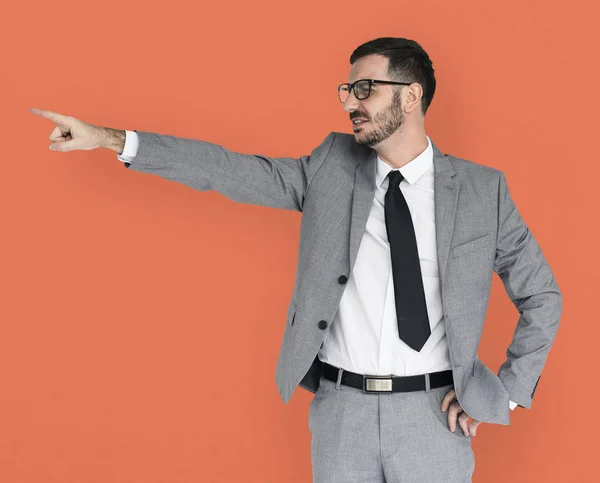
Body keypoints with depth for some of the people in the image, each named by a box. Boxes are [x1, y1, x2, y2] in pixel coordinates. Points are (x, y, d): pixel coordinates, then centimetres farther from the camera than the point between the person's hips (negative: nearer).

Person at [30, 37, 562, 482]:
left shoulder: (480, 189, -1)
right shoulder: (332, 167, 3)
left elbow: (542, 297, 6)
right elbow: (234, 171, -1)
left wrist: (507, 393, -2)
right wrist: (109, 139, -5)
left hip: (433, 418, -1)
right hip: (341, 408, 2)